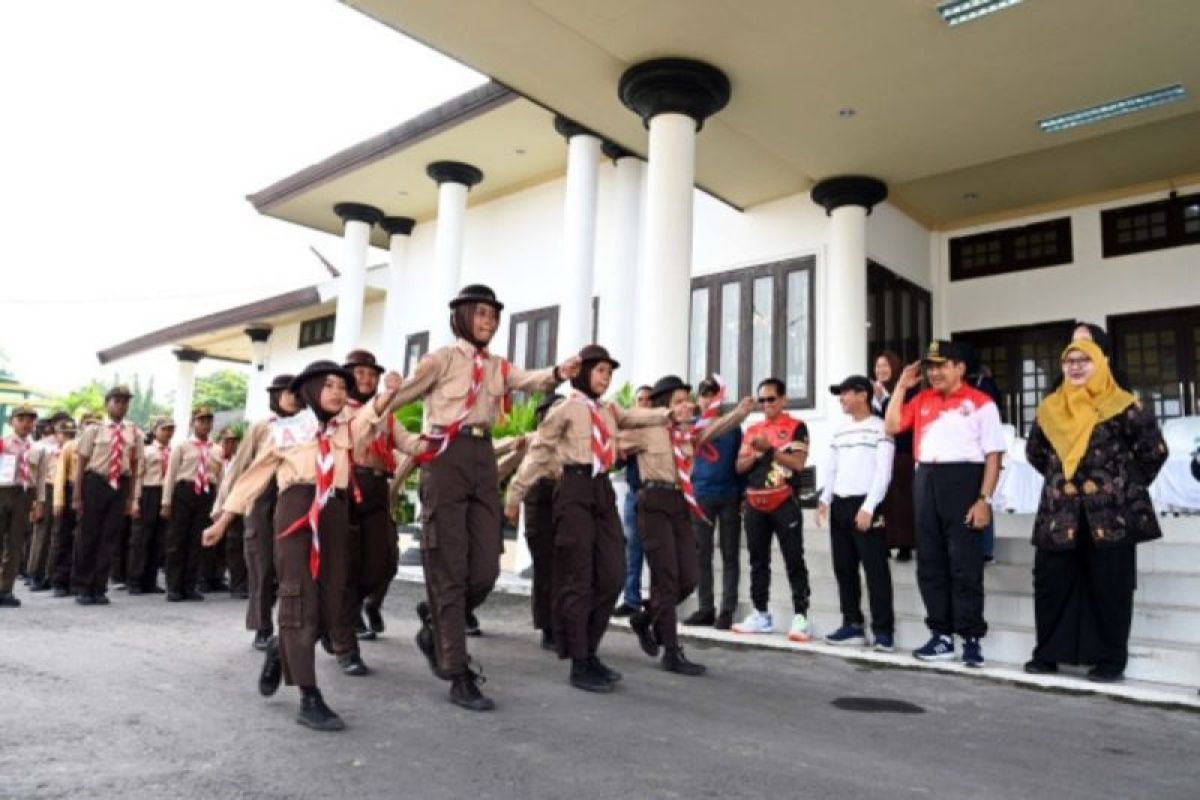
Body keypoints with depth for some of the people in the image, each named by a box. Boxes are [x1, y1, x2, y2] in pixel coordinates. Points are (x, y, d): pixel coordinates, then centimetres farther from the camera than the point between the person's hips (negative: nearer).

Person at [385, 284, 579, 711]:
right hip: (446, 459, -5)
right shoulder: (441, 359, 1)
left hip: (484, 458, 6)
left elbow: (531, 380, -3)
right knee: (450, 570, -2)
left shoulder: (498, 367, 14)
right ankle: (459, 677, 4)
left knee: (486, 569, 3)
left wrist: (559, 373, -21)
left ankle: (437, 629, 31)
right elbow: (399, 396, 3)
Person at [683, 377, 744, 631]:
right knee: (702, 556, 5)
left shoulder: (733, 426, 5)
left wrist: (742, 496, -1)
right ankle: (705, 608, 13)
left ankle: (727, 611, 6)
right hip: (701, 497, 1)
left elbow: (740, 462, 5)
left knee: (730, 556, 2)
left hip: (729, 497, -1)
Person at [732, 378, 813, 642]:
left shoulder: (796, 427, -2)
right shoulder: (752, 429, 14)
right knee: (758, 561, 11)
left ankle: (800, 617, -1)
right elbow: (740, 466, 11)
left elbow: (798, 463, -14)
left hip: (784, 503, -6)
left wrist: (770, 448, -18)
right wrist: (756, 453, -7)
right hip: (755, 504, 6)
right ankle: (761, 614, 20)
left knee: (794, 560, -4)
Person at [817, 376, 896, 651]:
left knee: (875, 569, -5)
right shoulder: (840, 430, 18)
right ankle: (853, 625, 17)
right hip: (840, 504, 8)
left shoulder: (879, 428, -4)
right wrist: (825, 500, 8)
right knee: (843, 568, 9)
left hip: (866, 505, -7)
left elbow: (883, 472, -11)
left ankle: (883, 630, -1)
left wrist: (868, 507, -17)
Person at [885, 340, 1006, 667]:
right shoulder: (922, 400, 14)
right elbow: (891, 427, 12)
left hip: (963, 480, -5)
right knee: (930, 565, 9)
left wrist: (984, 499, -13)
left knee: (965, 565, -1)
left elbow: (993, 455, -5)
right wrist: (901, 386, 8)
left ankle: (971, 639, 9)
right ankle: (941, 636, 19)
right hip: (926, 482, 6)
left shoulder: (980, 402, -2)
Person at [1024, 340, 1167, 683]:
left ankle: (1110, 659, 13)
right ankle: (1048, 653, 17)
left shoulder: (1123, 405, -4)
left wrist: (1128, 484, 1)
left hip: (1110, 513, -4)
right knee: (1051, 583, 6)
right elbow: (1035, 452, 23)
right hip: (1060, 513, 5)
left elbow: (1154, 450, -3)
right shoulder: (1050, 409, 10)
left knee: (1109, 587, 2)